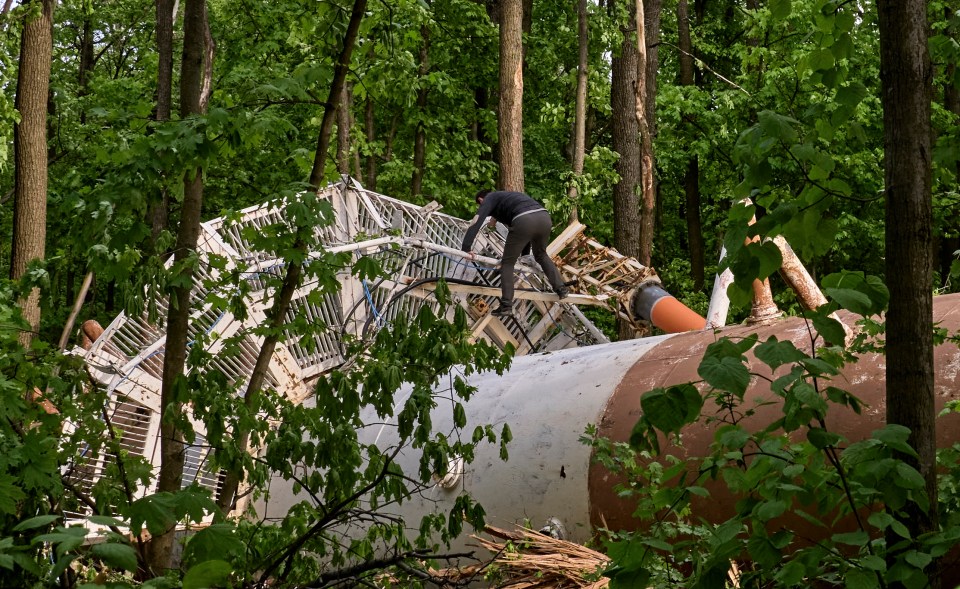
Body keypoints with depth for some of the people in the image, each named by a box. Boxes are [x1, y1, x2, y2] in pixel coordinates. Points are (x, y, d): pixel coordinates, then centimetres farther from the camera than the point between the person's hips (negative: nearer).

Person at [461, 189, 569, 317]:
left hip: (524, 221, -6)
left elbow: (476, 222, 3)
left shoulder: (489, 199, 22)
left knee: (507, 263, 9)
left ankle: (506, 305, 4)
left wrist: (466, 248, 0)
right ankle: (560, 288, 27)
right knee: (541, 255, 33)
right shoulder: (507, 196, 42)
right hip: (544, 216, 6)